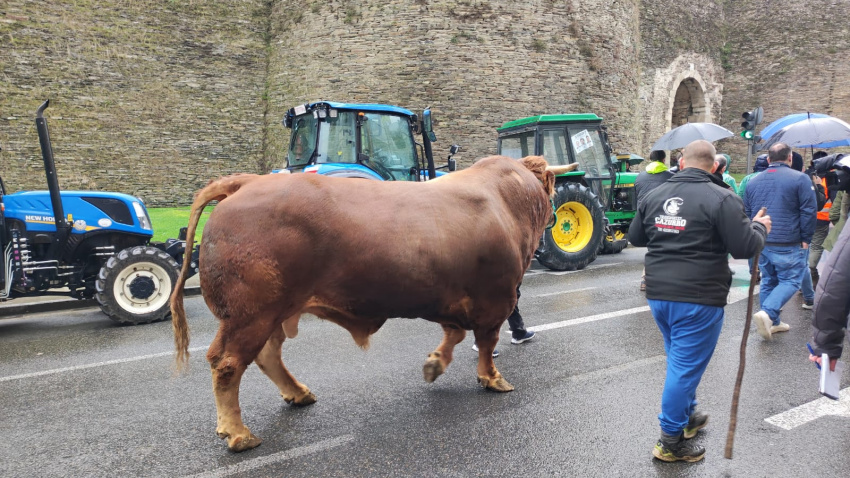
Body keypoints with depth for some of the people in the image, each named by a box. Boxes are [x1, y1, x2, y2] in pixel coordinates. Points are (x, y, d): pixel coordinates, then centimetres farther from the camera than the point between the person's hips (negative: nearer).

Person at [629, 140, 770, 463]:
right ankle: (671, 440, 12)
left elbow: (635, 237, 15)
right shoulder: (721, 198, -10)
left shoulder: (655, 195, 6)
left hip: (658, 294, 6)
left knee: (681, 360, 25)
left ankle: (687, 415, 41)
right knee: (686, 367, 3)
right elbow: (743, 247, -11)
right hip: (698, 299, -6)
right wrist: (760, 227, 8)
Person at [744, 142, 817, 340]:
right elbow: (808, 211, -9)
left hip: (760, 243, 6)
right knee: (790, 281, 2)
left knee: (768, 281, 14)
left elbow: (746, 212, 15)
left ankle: (772, 323, 18)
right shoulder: (800, 179, -6)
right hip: (787, 244, -6)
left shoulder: (753, 181, 10)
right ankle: (767, 313, -18)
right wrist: (805, 239, -1)